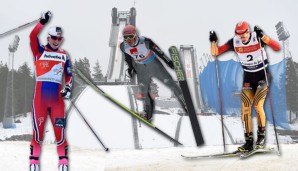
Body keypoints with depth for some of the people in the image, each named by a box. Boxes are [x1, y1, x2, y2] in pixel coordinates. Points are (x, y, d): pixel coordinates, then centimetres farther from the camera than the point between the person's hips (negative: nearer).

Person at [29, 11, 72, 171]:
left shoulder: (64, 55, 13)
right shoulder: (39, 51, 4)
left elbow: (68, 75, 18)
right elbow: (33, 36, -13)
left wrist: (68, 87, 2)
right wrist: (42, 22, -23)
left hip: (56, 96, 2)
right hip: (40, 95, -2)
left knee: (59, 128, -1)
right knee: (38, 128, 0)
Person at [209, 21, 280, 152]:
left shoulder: (257, 37, -19)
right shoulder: (234, 42, -9)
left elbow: (277, 48, -30)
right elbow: (215, 53, -4)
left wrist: (263, 36, -41)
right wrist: (213, 41, -24)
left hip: (262, 75, -3)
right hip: (248, 77, 4)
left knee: (258, 106, -15)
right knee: (245, 108, -5)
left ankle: (261, 135, 6)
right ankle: (249, 141, 2)